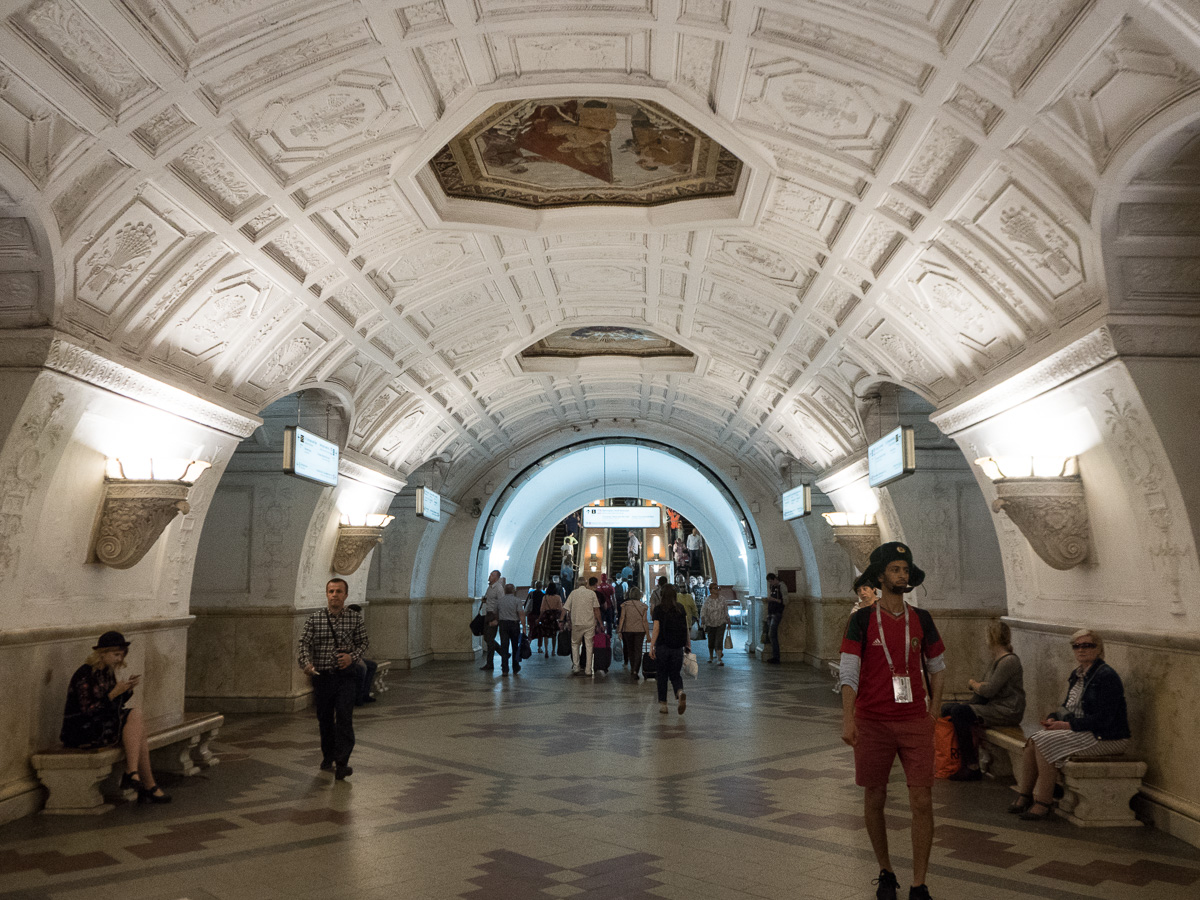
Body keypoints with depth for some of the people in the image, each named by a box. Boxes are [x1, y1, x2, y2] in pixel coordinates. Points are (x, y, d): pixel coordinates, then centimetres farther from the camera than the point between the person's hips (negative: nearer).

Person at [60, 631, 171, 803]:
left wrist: (128, 689, -4)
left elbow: (115, 705, 13)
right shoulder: (85, 674, -16)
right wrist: (114, 693, -24)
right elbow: (88, 711, -20)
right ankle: (149, 787, -17)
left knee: (135, 715, -16)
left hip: (102, 723, 8)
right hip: (82, 731, -8)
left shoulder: (107, 672, 10)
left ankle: (132, 775, -18)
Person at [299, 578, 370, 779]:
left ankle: (341, 763, -13)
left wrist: (352, 657, -10)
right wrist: (306, 663, -25)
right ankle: (328, 757, 33)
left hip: (345, 676, -1)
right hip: (322, 676, 1)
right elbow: (304, 643, -7)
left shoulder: (355, 617, 1)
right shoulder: (314, 619, 0)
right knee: (325, 720, 13)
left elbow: (363, 642, 8)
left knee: (344, 717, -14)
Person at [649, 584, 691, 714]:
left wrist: (651, 647, -7)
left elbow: (656, 629, -10)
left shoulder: (659, 609, -6)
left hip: (663, 646, -2)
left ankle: (663, 704, 12)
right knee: (675, 674, 12)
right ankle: (680, 692, -18)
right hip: (678, 648, 2)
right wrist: (688, 644, 13)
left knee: (662, 675, 10)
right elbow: (686, 629, 4)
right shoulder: (681, 609, 3)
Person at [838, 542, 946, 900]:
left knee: (922, 802, -3)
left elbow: (937, 666, 17)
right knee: (874, 799, 9)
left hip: (916, 723, 2)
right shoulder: (862, 620, -4)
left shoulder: (921, 619, 5)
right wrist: (848, 719, -19)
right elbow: (848, 671, -10)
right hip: (872, 723, -1)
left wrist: (934, 711, 9)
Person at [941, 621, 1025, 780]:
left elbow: (988, 690, -21)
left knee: (958, 712, -26)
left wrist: (973, 683, -1)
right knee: (947, 709, 1)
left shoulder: (1009, 661, -15)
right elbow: (986, 686, 16)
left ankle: (972, 767, -20)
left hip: (1007, 712, -10)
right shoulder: (996, 659, 16)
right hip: (993, 706, 10)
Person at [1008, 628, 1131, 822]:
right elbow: (1068, 706, 21)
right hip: (1081, 732, 9)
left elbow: (1103, 719, -20)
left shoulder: (1105, 675, -15)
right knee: (1033, 740, -8)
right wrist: (1054, 718, -1)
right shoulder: (1077, 675, 13)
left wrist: (1068, 725, -18)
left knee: (1045, 743, -23)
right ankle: (1024, 796, -3)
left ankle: (1043, 803, -14)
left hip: (1106, 738, -9)